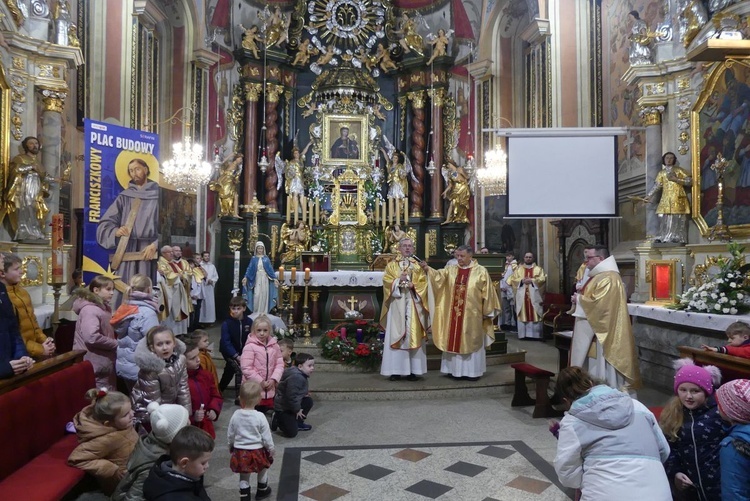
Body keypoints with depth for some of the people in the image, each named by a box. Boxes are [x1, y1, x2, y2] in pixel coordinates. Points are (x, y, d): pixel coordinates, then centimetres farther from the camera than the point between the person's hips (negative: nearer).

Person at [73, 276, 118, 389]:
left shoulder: (104, 308, 14)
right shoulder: (90, 310, -17)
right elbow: (92, 337, -30)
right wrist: (115, 344, -19)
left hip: (106, 364, 9)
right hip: (96, 367, -9)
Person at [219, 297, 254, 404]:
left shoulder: (249, 322, -12)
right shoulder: (226, 324, -20)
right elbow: (226, 342, -20)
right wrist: (236, 356, -25)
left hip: (243, 352, 4)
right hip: (230, 352, -4)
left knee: (230, 370, 18)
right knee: (239, 369, -17)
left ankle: (220, 389, 39)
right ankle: (238, 396, -4)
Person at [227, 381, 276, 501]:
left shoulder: (236, 415, -11)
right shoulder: (260, 417, -19)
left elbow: (230, 434, 1)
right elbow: (266, 437, -11)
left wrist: (231, 446, 20)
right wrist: (271, 449, 5)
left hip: (240, 452, 2)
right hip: (257, 451, -2)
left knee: (244, 475, 18)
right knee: (263, 469, 25)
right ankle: (262, 490, 38)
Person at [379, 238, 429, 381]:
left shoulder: (418, 265, 13)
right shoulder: (391, 265, 10)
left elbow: (423, 282, 3)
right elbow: (386, 280, -1)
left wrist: (413, 285, -14)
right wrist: (398, 281, -18)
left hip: (413, 305, 1)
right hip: (397, 305, -1)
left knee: (413, 336, 0)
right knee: (396, 336, -3)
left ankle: (412, 370, 4)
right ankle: (395, 370, 1)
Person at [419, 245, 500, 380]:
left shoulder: (481, 271, -3)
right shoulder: (450, 270, 5)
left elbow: (487, 293, -1)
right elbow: (438, 275, -13)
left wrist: (487, 312, -2)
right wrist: (427, 269, -32)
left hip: (472, 315, -3)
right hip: (453, 314, 3)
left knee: (471, 342, 5)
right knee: (454, 341, 8)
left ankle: (473, 371, 14)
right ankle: (455, 369, 19)